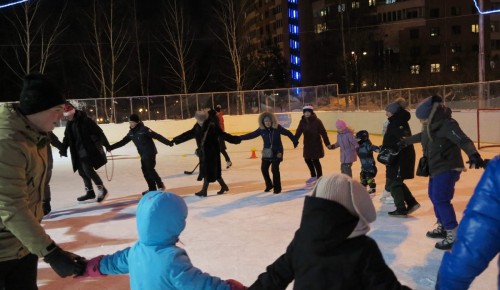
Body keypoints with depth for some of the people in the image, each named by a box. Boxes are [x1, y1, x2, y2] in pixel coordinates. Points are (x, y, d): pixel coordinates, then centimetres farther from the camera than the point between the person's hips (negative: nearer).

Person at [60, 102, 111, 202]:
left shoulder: (85, 120, -14)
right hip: (78, 152, 8)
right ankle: (90, 192, 24)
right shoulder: (69, 124, 10)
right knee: (82, 171, 11)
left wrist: (106, 144, -12)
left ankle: (102, 189, -2)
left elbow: (98, 132, -13)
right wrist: (63, 148, 2)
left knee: (88, 170, -15)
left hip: (88, 150, -8)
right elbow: (67, 138, 16)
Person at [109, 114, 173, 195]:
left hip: (150, 153, -7)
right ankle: (152, 188, 13)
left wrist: (168, 142, -26)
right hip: (143, 154, 7)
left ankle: (160, 185, 5)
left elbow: (157, 136, -19)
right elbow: (123, 142, 13)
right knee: (145, 171, 5)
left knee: (150, 169, -11)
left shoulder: (144, 129, -16)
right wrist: (111, 147, 9)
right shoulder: (131, 132, 5)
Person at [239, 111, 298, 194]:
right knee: (264, 169, 3)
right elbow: (251, 135, -3)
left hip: (277, 152, -3)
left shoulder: (278, 127, -12)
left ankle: (277, 187, 4)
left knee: (275, 169, -12)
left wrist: (295, 141, 0)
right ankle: (269, 185, 27)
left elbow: (288, 133, -3)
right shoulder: (261, 129, -6)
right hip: (267, 152, 4)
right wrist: (239, 138, -8)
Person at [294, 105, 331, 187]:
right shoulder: (302, 121, -2)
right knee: (307, 159, 13)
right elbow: (298, 132, -6)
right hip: (307, 144, 6)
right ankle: (313, 176, 34)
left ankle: (319, 178, 15)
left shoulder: (317, 121, -15)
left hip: (316, 144, -6)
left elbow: (323, 132, -15)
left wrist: (327, 143, -17)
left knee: (315, 160, -2)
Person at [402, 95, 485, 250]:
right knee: (433, 196, 19)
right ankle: (442, 227, 35)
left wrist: (473, 155, -52)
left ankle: (454, 235, -7)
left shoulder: (447, 124, -21)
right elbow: (421, 136, 28)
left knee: (441, 199, -13)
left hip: (448, 168, -10)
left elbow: (463, 140, -34)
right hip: (436, 168, 10)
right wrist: (405, 141, 41)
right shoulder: (430, 125, 7)